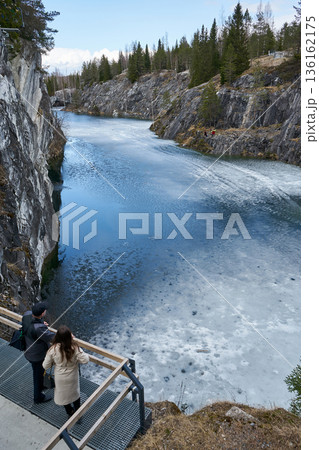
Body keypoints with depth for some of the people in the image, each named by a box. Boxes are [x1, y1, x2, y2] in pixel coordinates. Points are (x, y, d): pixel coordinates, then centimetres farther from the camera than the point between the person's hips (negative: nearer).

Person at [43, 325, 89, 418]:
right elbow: (85, 360, -25)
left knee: (63, 394, 28)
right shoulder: (74, 348, -30)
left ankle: (70, 412, 50)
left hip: (60, 378, 0)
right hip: (73, 378, 0)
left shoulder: (53, 350, -26)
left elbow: (45, 366, -15)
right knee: (75, 393, 28)